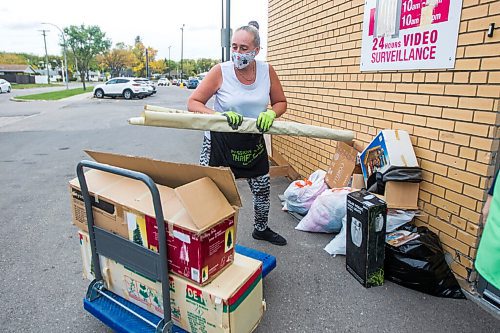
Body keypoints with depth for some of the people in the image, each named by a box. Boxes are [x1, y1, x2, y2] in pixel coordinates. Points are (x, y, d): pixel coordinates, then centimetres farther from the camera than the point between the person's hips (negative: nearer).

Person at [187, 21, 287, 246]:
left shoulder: (267, 71, -6)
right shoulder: (221, 71, -15)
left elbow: (281, 103, 4)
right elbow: (193, 103, -16)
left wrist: (271, 114, -19)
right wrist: (220, 116, -33)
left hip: (253, 142, 4)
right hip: (220, 141, -4)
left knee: (262, 190, 18)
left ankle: (261, 229, 45)